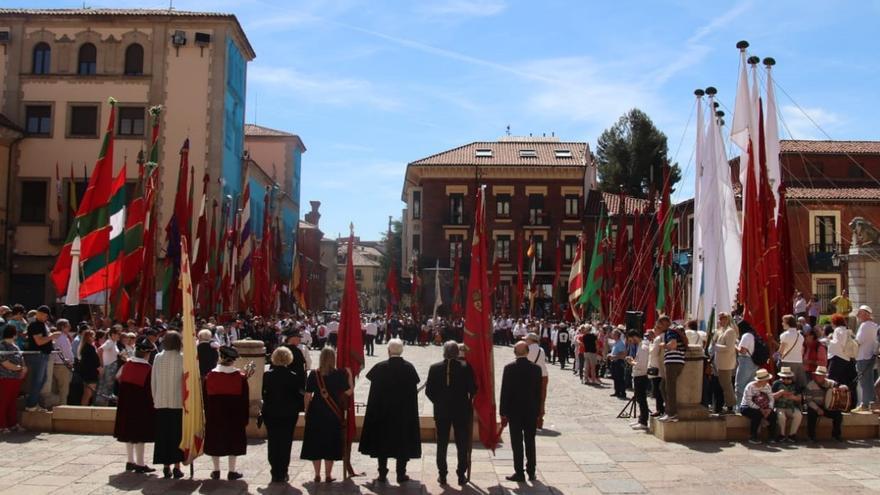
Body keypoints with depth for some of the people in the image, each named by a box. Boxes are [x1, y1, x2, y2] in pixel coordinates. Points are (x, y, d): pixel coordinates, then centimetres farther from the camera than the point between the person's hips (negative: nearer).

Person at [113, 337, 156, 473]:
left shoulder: (127, 365, 1)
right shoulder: (147, 369, -16)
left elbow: (121, 384, 8)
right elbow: (150, 390, -15)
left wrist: (124, 402, 17)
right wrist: (151, 405, -4)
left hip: (126, 406, 6)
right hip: (141, 407, -6)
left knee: (129, 432, 15)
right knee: (140, 434, 0)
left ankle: (130, 461, 23)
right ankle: (140, 464, 3)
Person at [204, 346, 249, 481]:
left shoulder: (210, 376, -4)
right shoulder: (240, 377, -7)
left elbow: (205, 398, 1)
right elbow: (244, 399, -5)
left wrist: (206, 416, 9)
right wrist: (244, 418, 1)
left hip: (214, 415, 1)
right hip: (234, 416, -1)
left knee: (215, 441, 12)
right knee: (233, 441, 7)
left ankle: (216, 471, 15)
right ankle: (232, 472, 7)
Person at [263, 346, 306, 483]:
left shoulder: (267, 375, -7)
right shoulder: (294, 377, -12)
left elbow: (264, 394, -2)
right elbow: (298, 395, -8)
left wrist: (264, 410, 10)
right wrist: (298, 409, 7)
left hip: (271, 414, 2)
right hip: (288, 415, -1)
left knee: (273, 443, 11)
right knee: (285, 444, 7)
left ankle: (275, 473, 15)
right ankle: (282, 474, 8)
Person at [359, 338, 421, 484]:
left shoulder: (380, 367, -10)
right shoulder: (409, 368, -7)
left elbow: (374, 392, -5)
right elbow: (413, 391, -1)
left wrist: (374, 411, 7)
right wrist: (410, 410, 10)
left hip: (382, 412, 0)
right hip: (405, 412, 1)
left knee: (382, 441, 10)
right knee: (403, 442, 10)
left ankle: (382, 474, 11)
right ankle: (401, 474, 10)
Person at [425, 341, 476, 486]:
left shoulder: (434, 368, -6)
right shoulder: (465, 367, -11)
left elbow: (428, 391, -4)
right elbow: (473, 389, -10)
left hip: (441, 411, 1)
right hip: (462, 411, -1)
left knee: (442, 444, 11)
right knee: (462, 444, 9)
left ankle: (442, 475, 14)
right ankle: (461, 475, 12)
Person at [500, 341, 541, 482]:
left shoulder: (509, 368, -11)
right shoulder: (536, 368, -3)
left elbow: (504, 392, -10)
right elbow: (539, 392, 2)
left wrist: (503, 412, -2)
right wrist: (537, 411, 11)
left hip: (514, 411, -3)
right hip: (531, 411, 3)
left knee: (517, 443, 3)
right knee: (530, 442, 12)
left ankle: (519, 473, 6)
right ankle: (531, 472, 18)